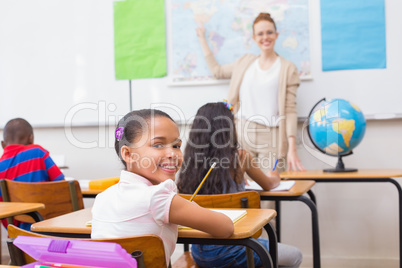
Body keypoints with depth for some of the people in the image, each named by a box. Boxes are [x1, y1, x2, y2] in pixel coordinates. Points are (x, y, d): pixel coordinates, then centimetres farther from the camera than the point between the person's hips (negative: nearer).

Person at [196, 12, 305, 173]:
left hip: (270, 137, -3)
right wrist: (202, 39, 31)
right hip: (242, 134, 3)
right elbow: (217, 71, 25)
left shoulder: (288, 69, 3)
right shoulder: (245, 62, 16)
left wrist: (292, 148, -11)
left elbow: (290, 110, -3)